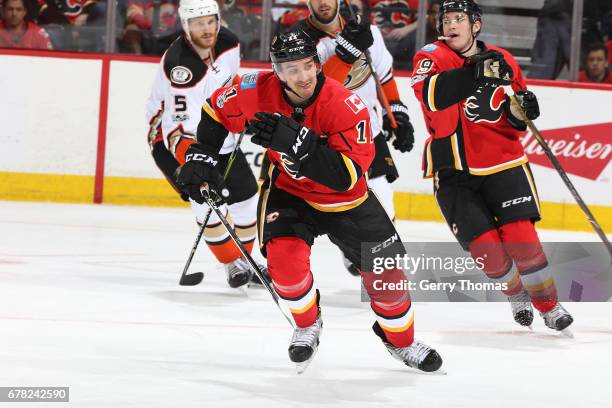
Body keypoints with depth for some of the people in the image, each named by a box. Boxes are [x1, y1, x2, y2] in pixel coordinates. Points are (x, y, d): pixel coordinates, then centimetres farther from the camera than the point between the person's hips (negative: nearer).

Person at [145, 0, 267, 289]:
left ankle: (246, 257, 28)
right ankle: (233, 265, -1)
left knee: (247, 200, 5)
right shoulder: (177, 64, -32)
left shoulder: (229, 43, -11)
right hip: (173, 138, -6)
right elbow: (178, 125, -34)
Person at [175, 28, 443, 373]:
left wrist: (297, 143, -51)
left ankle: (401, 341, 32)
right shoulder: (259, 92, -22)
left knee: (386, 272, 1)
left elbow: (345, 176, -40)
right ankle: (308, 324, 8)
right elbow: (217, 110, 0)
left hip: (346, 201, -1)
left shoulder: (346, 107, -32)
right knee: (285, 260, -24)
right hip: (289, 191, 1)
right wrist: (201, 157, -6)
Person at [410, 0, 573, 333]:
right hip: (454, 171, -1)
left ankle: (549, 305, 6)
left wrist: (522, 109, -10)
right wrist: (476, 72, -39)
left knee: (521, 237, -12)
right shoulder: (433, 57, -6)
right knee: (484, 246, -6)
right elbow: (431, 94, -29)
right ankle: (516, 293, 24)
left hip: (503, 164, 1)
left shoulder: (503, 61, 3)